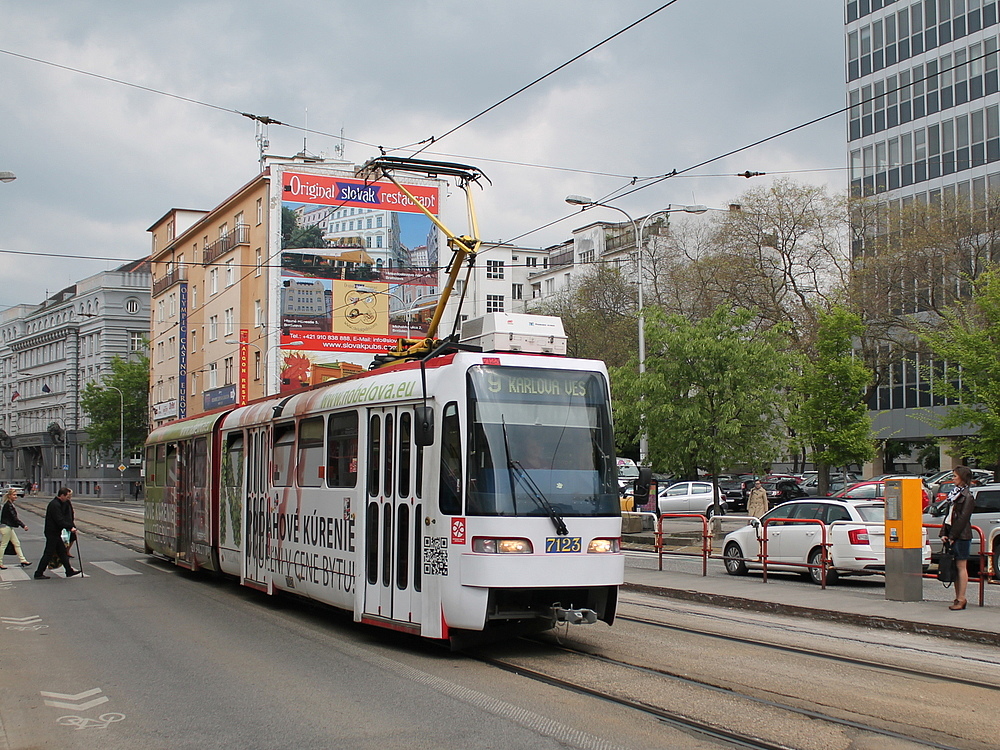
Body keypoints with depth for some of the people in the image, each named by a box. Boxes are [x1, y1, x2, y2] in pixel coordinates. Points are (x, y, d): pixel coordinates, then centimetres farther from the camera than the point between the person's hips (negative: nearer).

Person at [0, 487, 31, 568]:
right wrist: (23, 526, -24)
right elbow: (14, 517, -23)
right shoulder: (8, 505, -18)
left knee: (17, 543, 8)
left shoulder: (10, 504, 12)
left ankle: (23, 561, 9)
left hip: (9, 527, 10)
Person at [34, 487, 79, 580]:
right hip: (52, 533, -10)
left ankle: (69, 571, 18)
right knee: (48, 553, -5)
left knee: (62, 551, 13)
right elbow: (60, 521, -24)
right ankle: (39, 573, 0)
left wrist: (71, 527, 8)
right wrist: (70, 527, -18)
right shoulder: (55, 505, -19)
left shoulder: (58, 503, 13)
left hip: (56, 533, 10)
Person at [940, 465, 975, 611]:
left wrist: (952, 536, -16)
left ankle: (961, 600, -3)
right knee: (955, 567, 9)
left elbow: (963, 518, -15)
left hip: (961, 536, -8)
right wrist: (944, 533, 7)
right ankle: (958, 598, 13)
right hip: (952, 536, 8)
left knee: (961, 567, -5)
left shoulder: (967, 497, -9)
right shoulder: (955, 494, 17)